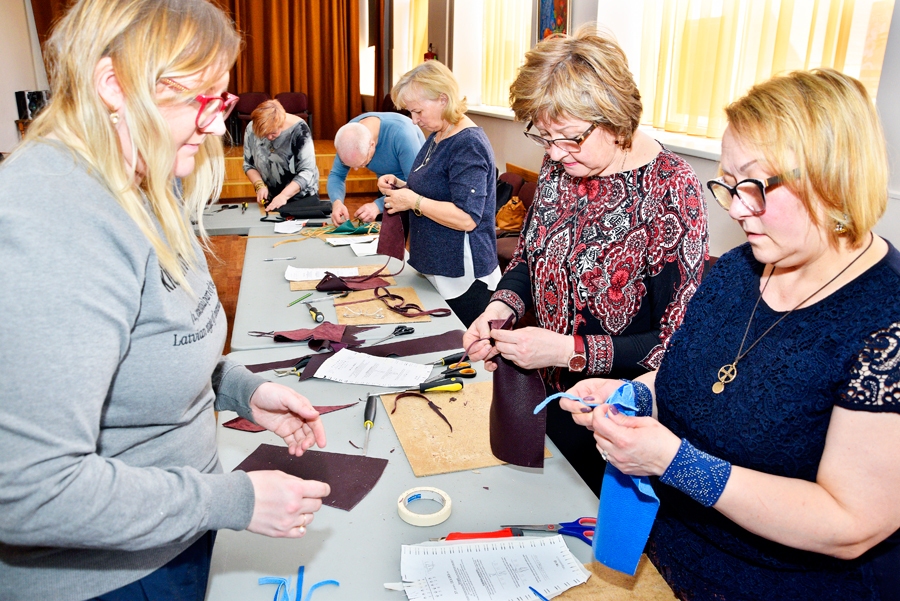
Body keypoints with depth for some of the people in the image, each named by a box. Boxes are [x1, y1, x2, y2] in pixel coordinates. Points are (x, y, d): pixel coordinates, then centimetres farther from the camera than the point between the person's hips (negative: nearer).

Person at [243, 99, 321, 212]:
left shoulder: (298, 129, -20)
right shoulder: (252, 129, -10)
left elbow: (307, 171, -21)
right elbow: (249, 165, 2)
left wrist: (284, 195, -31)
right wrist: (260, 185, -17)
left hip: (303, 196, -4)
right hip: (270, 198, 4)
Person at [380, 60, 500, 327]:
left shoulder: (468, 145, -18)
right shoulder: (437, 137, 12)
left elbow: (467, 218, -25)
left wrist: (413, 201, -18)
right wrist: (401, 186, 7)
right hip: (434, 271, 9)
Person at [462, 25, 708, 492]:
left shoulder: (671, 192, -22)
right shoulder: (560, 164, -3)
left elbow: (678, 344, -21)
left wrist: (568, 350, -29)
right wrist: (499, 310, -12)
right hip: (545, 394, 6)